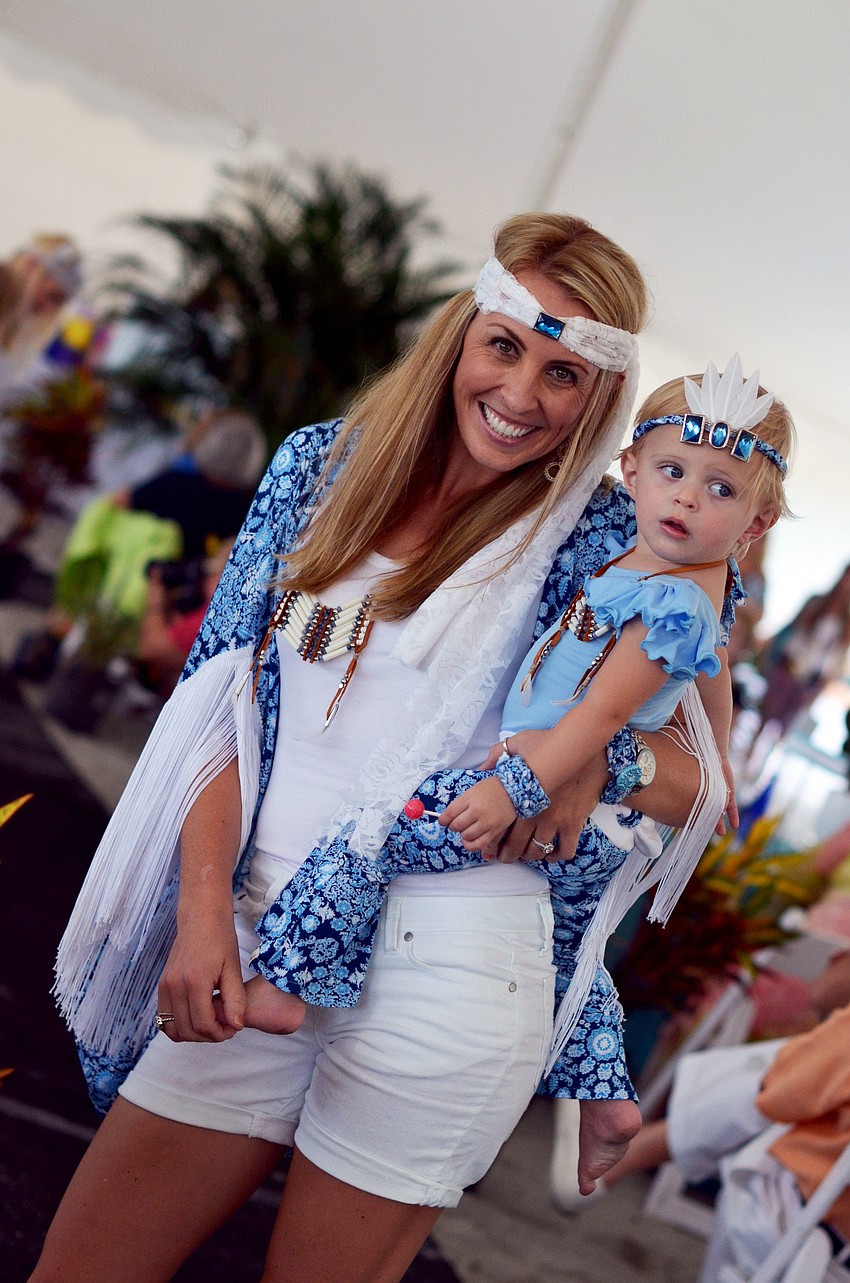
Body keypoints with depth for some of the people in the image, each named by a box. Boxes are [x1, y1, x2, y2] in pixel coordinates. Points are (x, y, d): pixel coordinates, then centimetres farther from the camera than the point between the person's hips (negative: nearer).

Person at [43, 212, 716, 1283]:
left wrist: (593, 759, -16)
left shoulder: (602, 541, -1)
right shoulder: (322, 467, 7)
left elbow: (703, 786, 5)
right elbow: (225, 697, 5)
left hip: (444, 970, -3)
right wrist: (205, 905, -6)